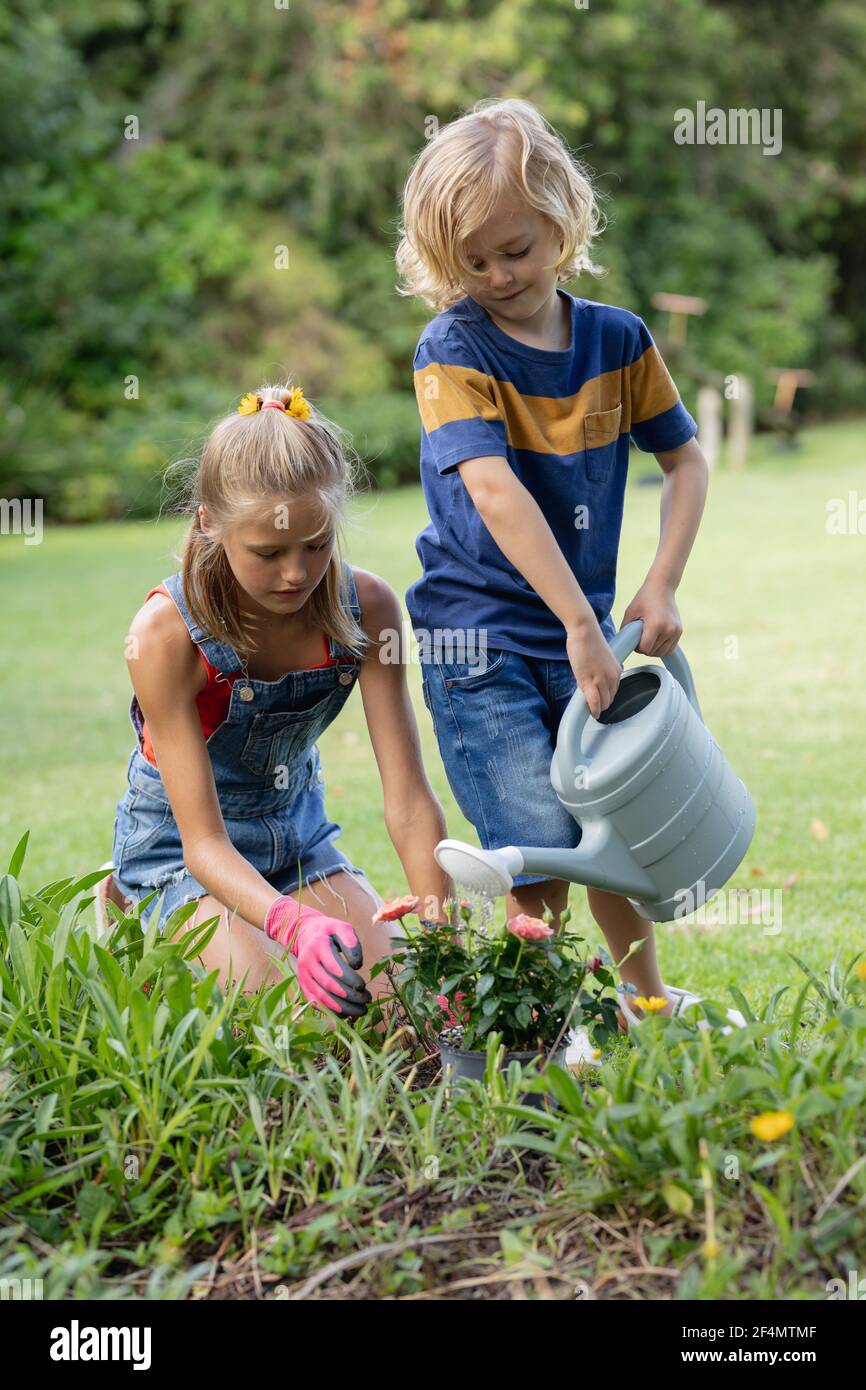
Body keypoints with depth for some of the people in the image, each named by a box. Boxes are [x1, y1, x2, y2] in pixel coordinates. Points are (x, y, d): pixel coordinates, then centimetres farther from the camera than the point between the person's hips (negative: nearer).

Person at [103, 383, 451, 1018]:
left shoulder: (367, 607, -18)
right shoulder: (167, 632, -29)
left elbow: (409, 800, -18)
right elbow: (204, 842, -30)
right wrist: (296, 926, -49)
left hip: (297, 829, 5)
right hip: (184, 848, -4)